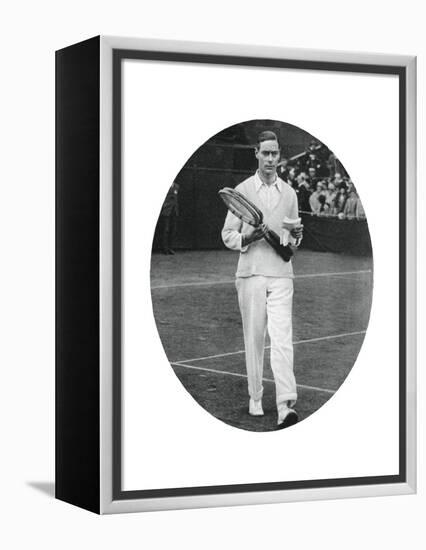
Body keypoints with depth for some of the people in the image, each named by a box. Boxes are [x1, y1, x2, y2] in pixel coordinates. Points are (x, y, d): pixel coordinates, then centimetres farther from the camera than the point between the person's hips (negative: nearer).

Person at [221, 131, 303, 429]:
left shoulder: (289, 193, 13)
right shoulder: (242, 190, 4)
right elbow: (227, 235, 4)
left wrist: (297, 234, -2)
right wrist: (250, 237, -15)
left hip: (281, 274, 1)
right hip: (251, 273, -1)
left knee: (282, 338, -11)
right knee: (254, 338, 4)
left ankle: (286, 405, -19)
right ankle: (255, 398, 18)